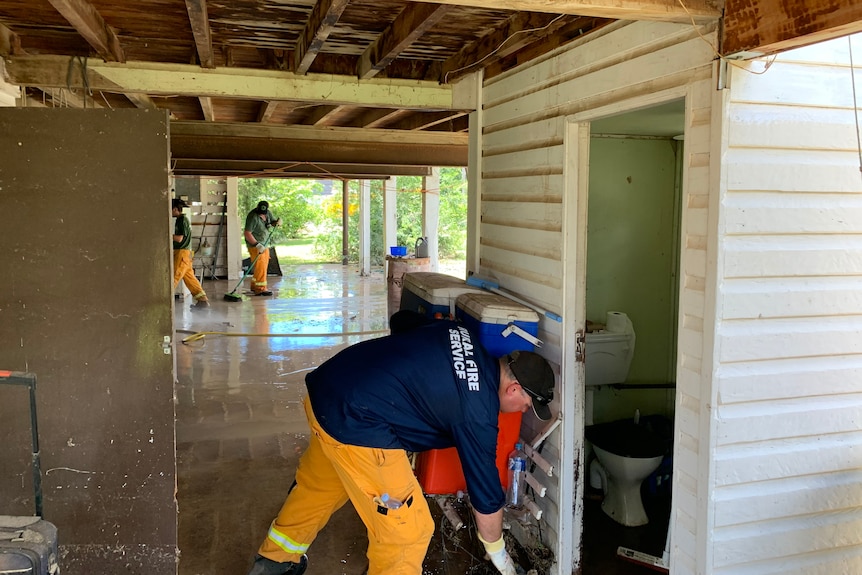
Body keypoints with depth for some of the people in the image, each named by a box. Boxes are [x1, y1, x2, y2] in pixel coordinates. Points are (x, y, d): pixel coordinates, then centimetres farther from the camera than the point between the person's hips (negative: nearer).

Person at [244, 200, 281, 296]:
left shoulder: (268, 213, 1)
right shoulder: (253, 217, -22)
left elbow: (273, 221, 13)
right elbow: (247, 233, -24)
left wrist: (277, 221, -12)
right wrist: (257, 245, -29)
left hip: (264, 245, 8)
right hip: (255, 245, -8)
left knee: (264, 266, 12)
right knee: (260, 266, -13)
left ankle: (254, 286, 22)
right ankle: (260, 289, -12)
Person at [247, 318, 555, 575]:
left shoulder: (461, 334, 6)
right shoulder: (477, 410, -11)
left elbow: (401, 323, 21)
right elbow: (486, 495, 0)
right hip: (355, 424, -9)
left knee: (316, 485, 32)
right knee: (407, 530, 5)